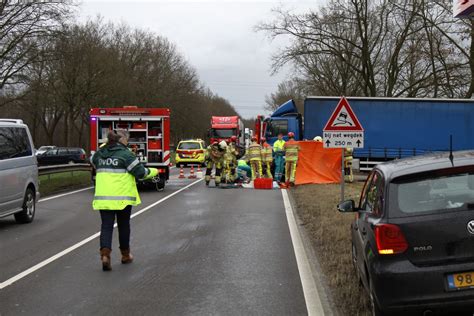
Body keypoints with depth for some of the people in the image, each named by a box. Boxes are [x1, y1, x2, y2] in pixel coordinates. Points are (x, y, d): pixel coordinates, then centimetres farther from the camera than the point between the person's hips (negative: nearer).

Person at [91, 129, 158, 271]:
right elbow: (140, 172, -9)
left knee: (106, 226, 4)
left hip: (103, 197, 4)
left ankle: (105, 254, -16)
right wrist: (154, 171, 8)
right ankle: (125, 255, 26)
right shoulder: (125, 154, -10)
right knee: (123, 226, 13)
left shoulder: (99, 154, 8)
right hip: (122, 197, -4)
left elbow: (94, 163, 29)